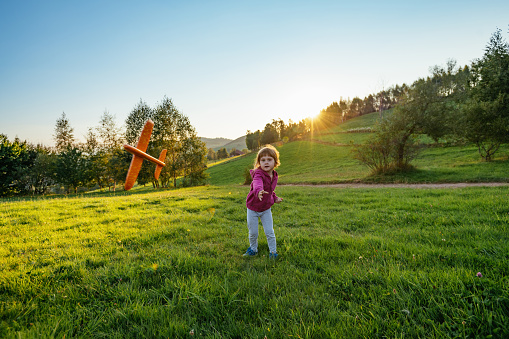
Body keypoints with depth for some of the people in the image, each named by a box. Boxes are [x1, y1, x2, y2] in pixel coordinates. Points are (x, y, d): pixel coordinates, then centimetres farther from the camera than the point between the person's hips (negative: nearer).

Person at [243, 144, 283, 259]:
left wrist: (275, 198, -2)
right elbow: (257, 185, -49)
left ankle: (273, 251, 23)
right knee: (253, 233, 9)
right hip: (252, 208, -3)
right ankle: (253, 249, 35)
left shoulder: (274, 176, -5)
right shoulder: (258, 174, -25)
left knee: (269, 232, 4)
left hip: (266, 209, 4)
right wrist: (259, 192, -70)